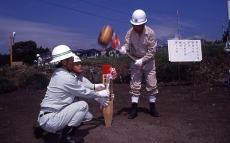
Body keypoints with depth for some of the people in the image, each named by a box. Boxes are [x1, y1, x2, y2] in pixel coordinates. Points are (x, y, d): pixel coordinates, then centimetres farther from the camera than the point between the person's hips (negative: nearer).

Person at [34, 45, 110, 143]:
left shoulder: (60, 73, 7)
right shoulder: (66, 77, -22)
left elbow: (81, 89, 10)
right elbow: (84, 92, -9)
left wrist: (98, 98, 11)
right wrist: (99, 94, 8)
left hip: (47, 117, 9)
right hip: (50, 119, -9)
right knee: (83, 105, -11)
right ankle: (66, 135, -5)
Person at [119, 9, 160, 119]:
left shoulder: (150, 33, -18)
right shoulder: (130, 32, -11)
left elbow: (152, 51, -18)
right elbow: (127, 44, -9)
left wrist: (142, 60, -26)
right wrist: (123, 49, -33)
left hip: (148, 61, -1)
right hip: (135, 61, 2)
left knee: (152, 84, 3)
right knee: (135, 85, 0)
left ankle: (152, 108, 19)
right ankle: (134, 108, 8)